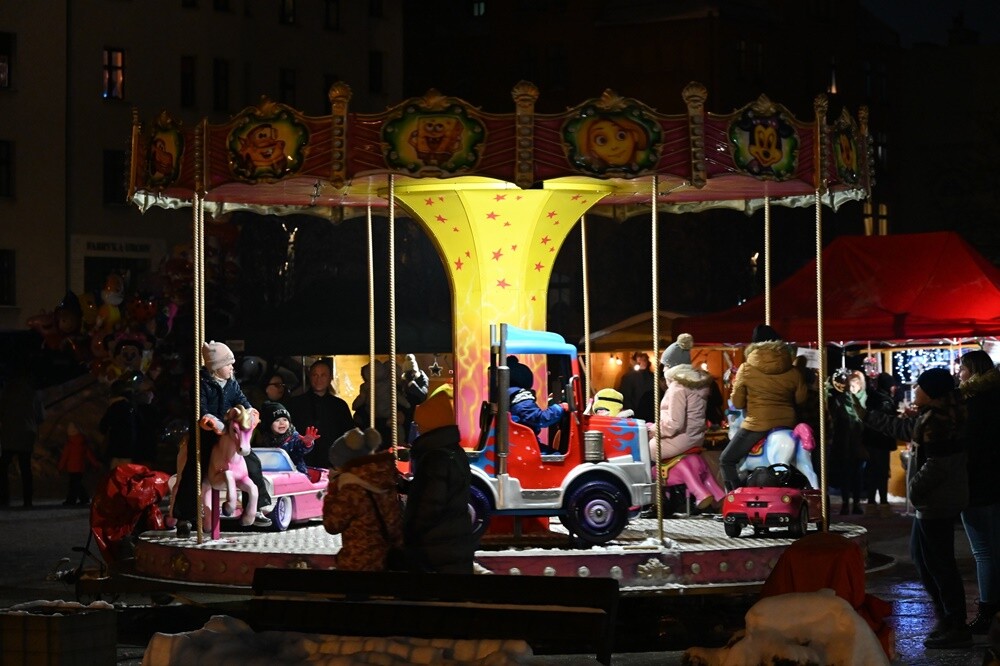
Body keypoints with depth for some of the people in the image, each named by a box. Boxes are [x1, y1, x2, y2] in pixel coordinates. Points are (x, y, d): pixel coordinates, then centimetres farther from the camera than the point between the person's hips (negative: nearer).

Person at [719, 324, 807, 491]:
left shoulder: (746, 369, -6)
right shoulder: (792, 371, 0)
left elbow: (737, 402, -1)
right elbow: (801, 398, 9)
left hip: (757, 424, -4)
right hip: (786, 424, 4)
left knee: (726, 460, 8)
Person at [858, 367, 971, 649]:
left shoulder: (937, 422, -22)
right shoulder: (930, 418, 10)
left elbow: (938, 466, -26)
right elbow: (902, 427, 23)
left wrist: (914, 488, -14)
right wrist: (866, 415, 27)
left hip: (937, 503, -11)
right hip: (933, 501, 11)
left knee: (939, 563, -4)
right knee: (921, 556, 21)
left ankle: (956, 628, 2)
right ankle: (946, 617, 28)